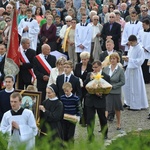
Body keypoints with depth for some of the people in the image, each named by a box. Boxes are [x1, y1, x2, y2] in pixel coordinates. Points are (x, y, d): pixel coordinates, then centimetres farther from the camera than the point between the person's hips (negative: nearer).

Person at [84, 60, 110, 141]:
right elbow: (84, 85, -5)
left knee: (102, 118, 14)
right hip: (90, 100, 2)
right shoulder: (89, 75, 5)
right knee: (90, 119, -2)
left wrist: (101, 94, -22)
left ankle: (104, 134, 35)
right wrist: (90, 78, -17)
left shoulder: (106, 76, -5)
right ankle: (90, 136, 4)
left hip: (100, 100, -2)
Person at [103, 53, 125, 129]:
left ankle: (118, 124, 34)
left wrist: (113, 86, -15)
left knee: (117, 109, 15)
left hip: (116, 92, -1)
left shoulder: (120, 70, -8)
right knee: (105, 108, -7)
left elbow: (122, 82, -8)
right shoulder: (106, 69, 0)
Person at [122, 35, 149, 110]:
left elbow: (140, 61, -19)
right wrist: (126, 58, -4)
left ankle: (136, 105, 9)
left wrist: (129, 60, -24)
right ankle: (129, 102, 29)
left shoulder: (140, 49, -16)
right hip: (129, 69, 8)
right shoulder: (131, 47, 7)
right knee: (127, 86, 14)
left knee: (135, 88, 0)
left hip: (135, 70, -8)